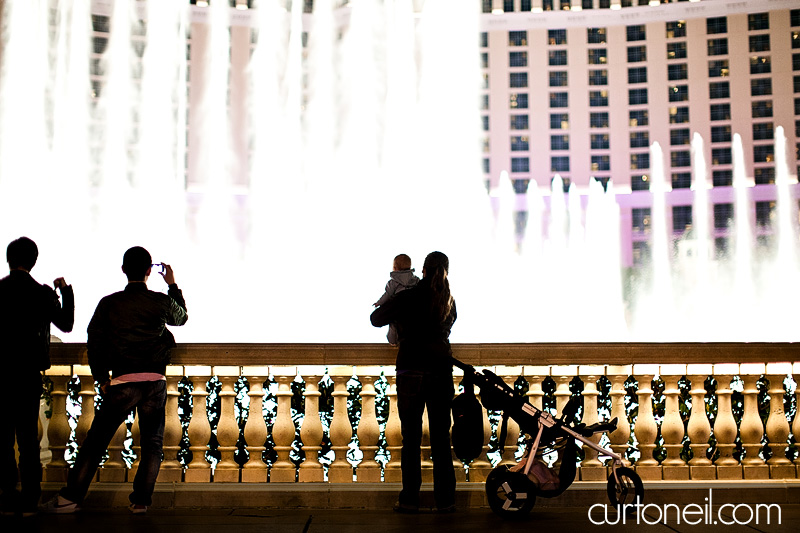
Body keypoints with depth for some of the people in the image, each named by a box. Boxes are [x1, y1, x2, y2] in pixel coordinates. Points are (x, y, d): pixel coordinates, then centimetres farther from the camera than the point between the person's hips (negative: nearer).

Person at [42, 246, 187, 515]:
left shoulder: (109, 303, 1)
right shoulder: (161, 301, 1)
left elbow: (94, 342, 3)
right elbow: (181, 317, 23)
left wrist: (101, 377, 13)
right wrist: (172, 285, 33)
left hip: (122, 382, 0)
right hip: (155, 381, 0)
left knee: (96, 439, 6)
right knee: (152, 443, 10)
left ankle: (70, 497, 7)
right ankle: (140, 501, 10)